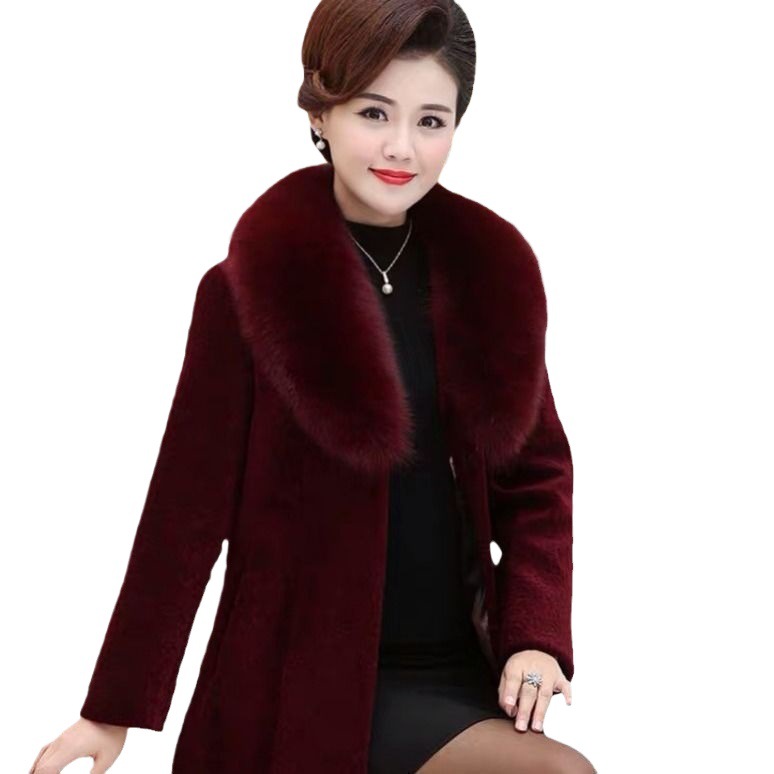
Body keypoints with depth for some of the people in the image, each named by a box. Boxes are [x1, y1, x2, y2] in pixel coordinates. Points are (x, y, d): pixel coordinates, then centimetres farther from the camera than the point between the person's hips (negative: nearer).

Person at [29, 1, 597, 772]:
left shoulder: (490, 276, 2)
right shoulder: (249, 292, -10)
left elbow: (535, 478, 8)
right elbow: (187, 506, -8)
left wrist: (535, 635, -7)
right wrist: (115, 709, -5)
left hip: (459, 669, 5)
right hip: (314, 678, -5)